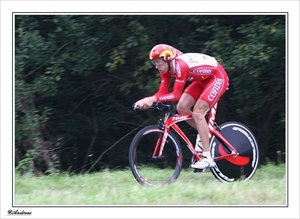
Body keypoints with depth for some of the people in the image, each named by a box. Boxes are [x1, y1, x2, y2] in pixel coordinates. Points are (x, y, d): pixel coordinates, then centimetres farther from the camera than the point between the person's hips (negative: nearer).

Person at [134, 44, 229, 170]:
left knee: (197, 112, -20)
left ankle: (207, 158, -20)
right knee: (182, 108, -5)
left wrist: (152, 99, -42)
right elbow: (162, 93, -8)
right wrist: (148, 100, -26)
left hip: (218, 77, -9)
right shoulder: (166, 68, -6)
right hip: (202, 80, 9)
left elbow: (176, 95, -35)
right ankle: (206, 134, 13)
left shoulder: (180, 65, -32)